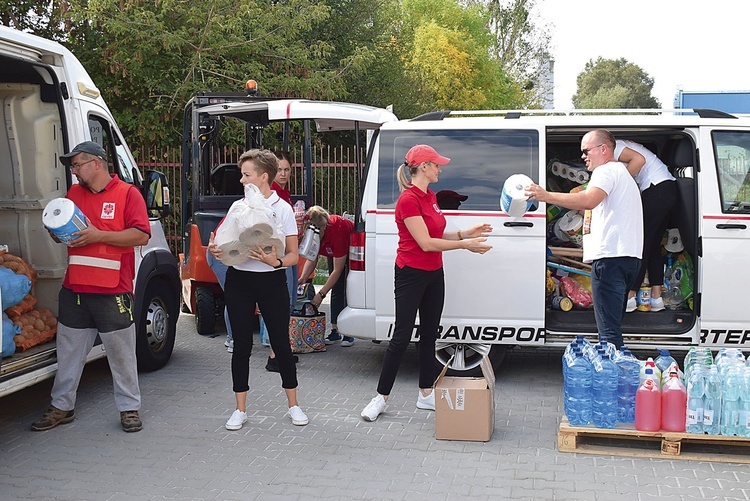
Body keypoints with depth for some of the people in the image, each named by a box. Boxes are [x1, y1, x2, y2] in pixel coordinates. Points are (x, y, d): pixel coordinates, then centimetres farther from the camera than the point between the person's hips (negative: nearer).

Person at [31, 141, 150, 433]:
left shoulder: (127, 193, -4)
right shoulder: (73, 193, 14)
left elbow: (141, 235, -13)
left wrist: (98, 235, -18)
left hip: (113, 291, -5)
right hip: (74, 289, 6)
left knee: (121, 353, 4)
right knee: (68, 351, 13)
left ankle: (129, 408, 16)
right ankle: (62, 406, 26)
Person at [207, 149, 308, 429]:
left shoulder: (282, 208, -3)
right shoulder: (237, 206, 7)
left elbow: (293, 255, -4)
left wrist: (276, 261, -25)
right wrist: (214, 249, -11)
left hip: (272, 282, -3)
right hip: (238, 281, 3)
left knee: (281, 344, 3)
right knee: (241, 346, 5)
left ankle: (293, 405, 19)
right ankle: (240, 410, 15)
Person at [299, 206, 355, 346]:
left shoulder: (337, 229, -42)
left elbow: (337, 270, -36)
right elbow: (311, 259, -12)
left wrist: (321, 294, -37)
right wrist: (303, 278, -31)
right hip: (334, 254, 6)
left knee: (348, 291, -11)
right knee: (336, 291, 1)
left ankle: (349, 334, -9)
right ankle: (335, 332, 2)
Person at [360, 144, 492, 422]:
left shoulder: (430, 196, 10)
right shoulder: (408, 200, -19)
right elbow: (426, 243, -21)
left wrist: (465, 233, 2)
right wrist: (465, 245, -16)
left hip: (433, 274, 9)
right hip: (411, 274, -9)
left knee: (429, 334, 13)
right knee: (402, 337, -4)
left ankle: (426, 394, 23)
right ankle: (381, 397, 8)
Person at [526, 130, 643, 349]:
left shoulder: (607, 171, -4)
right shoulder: (623, 172, 30)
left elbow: (589, 200, -24)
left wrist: (546, 196, -25)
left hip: (610, 256, -11)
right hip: (629, 256, 11)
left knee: (608, 330, -13)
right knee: (613, 326, 15)